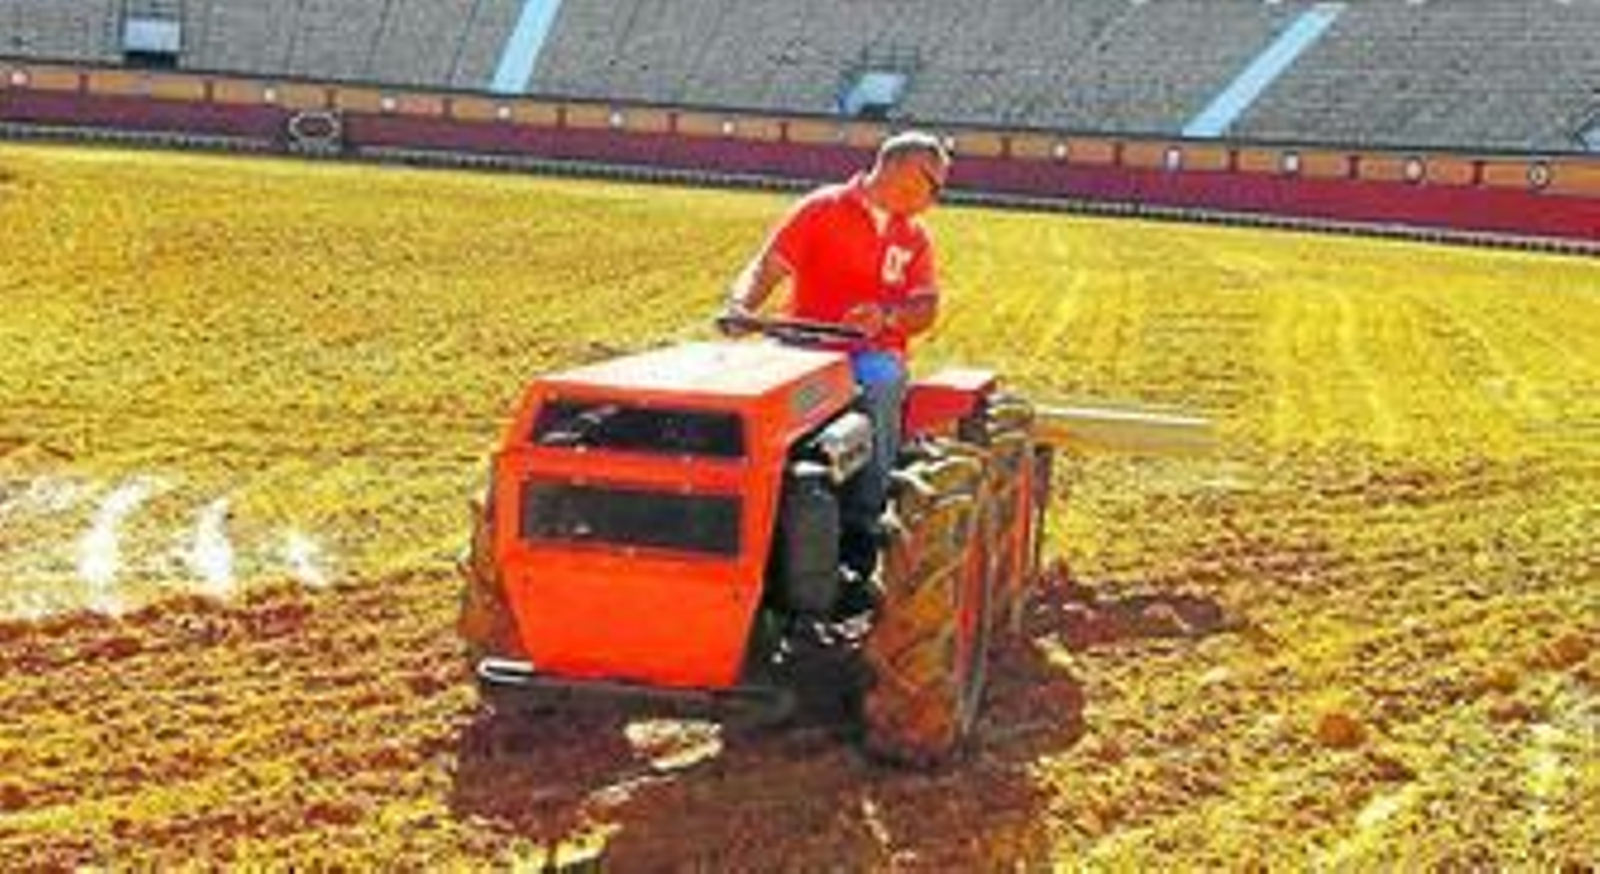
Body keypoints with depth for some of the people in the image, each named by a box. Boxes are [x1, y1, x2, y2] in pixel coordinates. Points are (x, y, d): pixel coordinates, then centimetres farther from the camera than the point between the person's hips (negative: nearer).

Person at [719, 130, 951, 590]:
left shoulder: (914, 236, 19)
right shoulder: (823, 210, 8)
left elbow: (926, 307, 7)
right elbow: (766, 268, -1)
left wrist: (886, 316, -16)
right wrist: (741, 306, -22)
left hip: (875, 354, 2)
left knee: (877, 388, -35)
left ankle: (858, 540, -33)